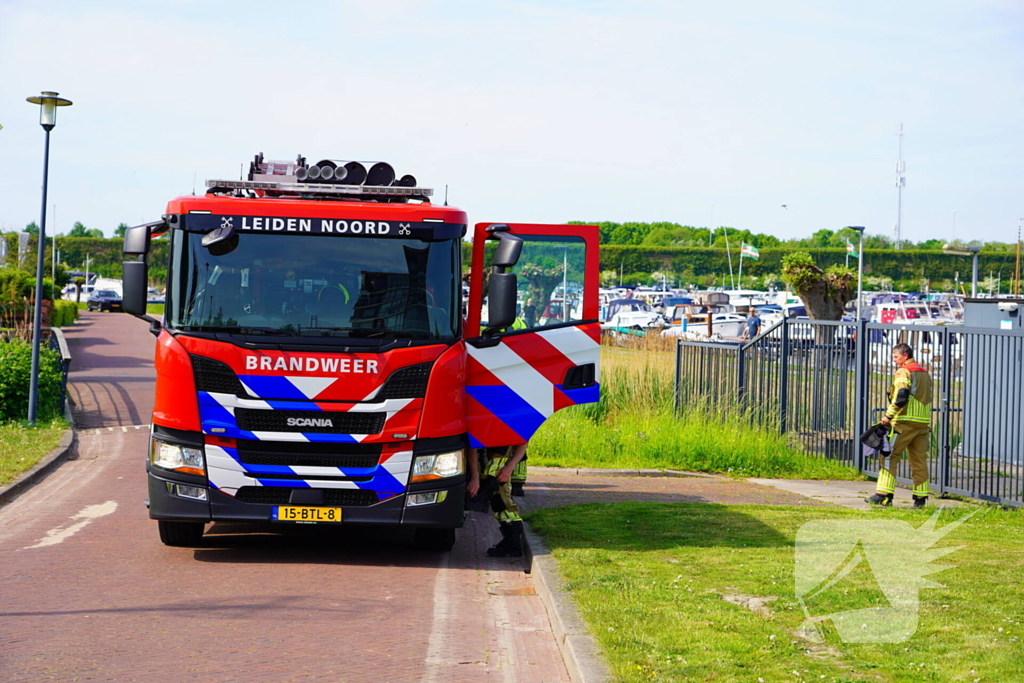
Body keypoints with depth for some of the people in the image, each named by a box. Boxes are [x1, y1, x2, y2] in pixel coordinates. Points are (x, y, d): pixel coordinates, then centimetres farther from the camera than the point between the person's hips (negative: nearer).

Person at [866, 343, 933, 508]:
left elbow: (901, 397, -18)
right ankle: (921, 498, 7)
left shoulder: (903, 372, -7)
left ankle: (883, 495, -8)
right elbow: (927, 398, 19)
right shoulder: (925, 373, 19)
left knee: (889, 456, -4)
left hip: (905, 422, -8)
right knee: (919, 459, 9)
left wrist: (888, 415, -14)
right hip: (923, 423, 8)